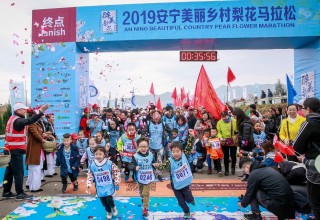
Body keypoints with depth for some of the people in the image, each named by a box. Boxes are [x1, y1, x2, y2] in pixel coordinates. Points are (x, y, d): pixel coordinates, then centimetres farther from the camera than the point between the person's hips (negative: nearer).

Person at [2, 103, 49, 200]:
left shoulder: (13, 119, 15)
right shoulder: (17, 120, -19)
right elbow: (29, 121, -35)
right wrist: (41, 111, -41)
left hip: (11, 150, 10)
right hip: (16, 150, -10)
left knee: (9, 172, 15)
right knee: (19, 172, -3)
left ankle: (6, 192, 24)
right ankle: (20, 193, 3)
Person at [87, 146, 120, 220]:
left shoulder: (109, 163, -15)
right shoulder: (93, 165, -7)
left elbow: (116, 172, -8)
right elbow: (90, 175, 7)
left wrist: (117, 181, -9)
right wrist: (89, 183, -1)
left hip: (109, 186, -3)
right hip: (100, 188, 3)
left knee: (108, 199, -16)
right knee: (103, 201, 11)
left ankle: (113, 207, 19)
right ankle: (109, 212, 41)